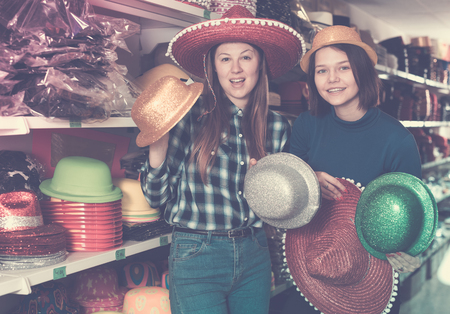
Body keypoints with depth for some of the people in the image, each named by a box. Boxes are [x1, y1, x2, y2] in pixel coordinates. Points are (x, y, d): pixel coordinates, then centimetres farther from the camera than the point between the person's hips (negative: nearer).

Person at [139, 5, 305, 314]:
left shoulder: (278, 127, 2)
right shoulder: (191, 116, -9)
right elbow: (157, 197, -5)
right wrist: (158, 144, -19)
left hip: (254, 256, 4)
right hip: (196, 257, -4)